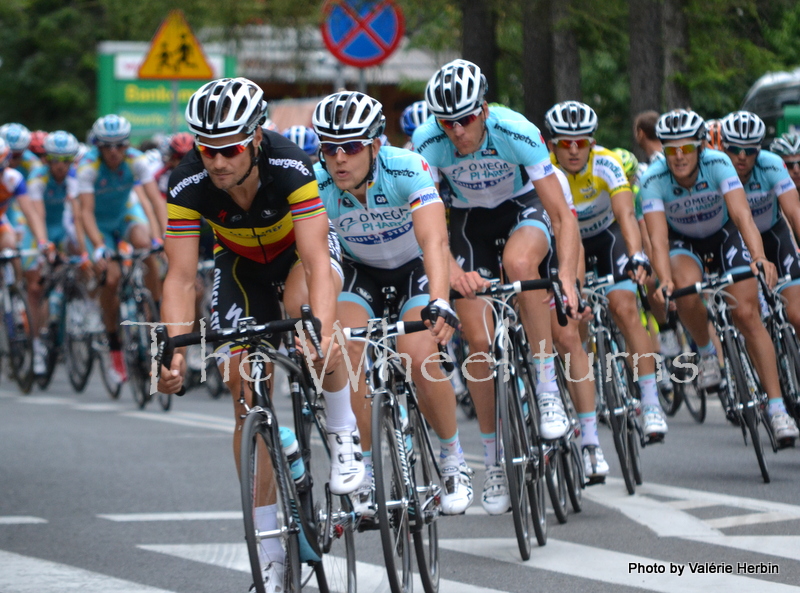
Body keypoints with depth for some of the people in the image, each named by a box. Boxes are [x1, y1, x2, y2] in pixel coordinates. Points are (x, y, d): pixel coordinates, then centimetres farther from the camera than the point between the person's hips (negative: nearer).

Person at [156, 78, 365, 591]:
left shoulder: (291, 168, -37)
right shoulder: (189, 186, -29)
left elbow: (316, 262, -43)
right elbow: (181, 277, -28)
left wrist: (323, 333, -59)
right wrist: (176, 353, -42)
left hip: (300, 245, -3)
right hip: (241, 261, 3)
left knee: (303, 304, -39)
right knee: (247, 396, -5)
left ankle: (346, 439, -18)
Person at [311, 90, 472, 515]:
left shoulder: (406, 170, -32)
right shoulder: (317, 185, -25)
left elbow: (434, 240, -43)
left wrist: (440, 303, -60)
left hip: (417, 267, -2)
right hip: (362, 272, 2)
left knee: (418, 359, -24)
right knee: (345, 352, -24)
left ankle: (453, 460, 1)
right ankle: (361, 475, -9)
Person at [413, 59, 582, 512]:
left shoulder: (517, 133, -31)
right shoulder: (427, 144, -26)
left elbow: (561, 213, -29)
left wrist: (568, 276, -44)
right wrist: (453, 271, -46)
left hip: (523, 207, -2)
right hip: (470, 220, 2)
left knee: (518, 262, -38)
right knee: (479, 342, -7)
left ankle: (548, 387, -24)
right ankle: (495, 463, 7)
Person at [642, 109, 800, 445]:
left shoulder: (718, 165, -29)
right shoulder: (654, 180, -28)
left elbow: (743, 215, -40)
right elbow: (658, 238, -35)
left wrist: (759, 258, -56)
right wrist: (665, 280, -53)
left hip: (723, 235, 0)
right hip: (682, 241, 0)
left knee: (747, 313, -13)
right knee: (687, 288, -33)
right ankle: (706, 352, -3)